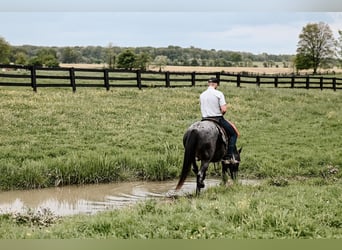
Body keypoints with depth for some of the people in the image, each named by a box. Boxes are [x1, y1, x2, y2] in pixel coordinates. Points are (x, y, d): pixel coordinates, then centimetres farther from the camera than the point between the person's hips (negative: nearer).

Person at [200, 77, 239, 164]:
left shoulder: (202, 95, 6)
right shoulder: (219, 94, -10)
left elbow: (203, 109, 10)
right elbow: (224, 109, -16)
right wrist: (220, 114, 4)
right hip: (218, 119, -5)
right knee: (233, 133, 12)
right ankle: (228, 156, 1)